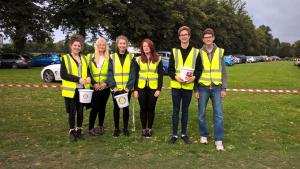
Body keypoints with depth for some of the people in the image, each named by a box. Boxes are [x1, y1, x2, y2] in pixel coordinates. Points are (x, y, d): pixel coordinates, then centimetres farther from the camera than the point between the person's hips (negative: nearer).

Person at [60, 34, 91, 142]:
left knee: (80, 111, 10)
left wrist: (88, 78, -7)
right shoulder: (65, 58, -1)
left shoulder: (84, 58, 13)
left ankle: (79, 131, 23)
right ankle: (72, 132, 17)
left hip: (82, 89, 4)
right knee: (72, 112, 3)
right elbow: (63, 74, -10)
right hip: (71, 90, -4)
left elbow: (88, 71, 18)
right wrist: (78, 79, -19)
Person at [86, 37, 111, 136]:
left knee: (102, 107, 9)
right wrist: (94, 83, -9)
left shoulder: (109, 58, 7)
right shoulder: (90, 57, 6)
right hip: (94, 87, -1)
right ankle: (91, 128, 7)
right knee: (95, 107, -5)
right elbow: (88, 72, 2)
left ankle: (101, 127, 22)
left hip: (105, 87, 1)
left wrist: (106, 82, -10)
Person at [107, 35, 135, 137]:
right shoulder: (112, 57, 4)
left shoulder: (131, 57, 5)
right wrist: (113, 86, -13)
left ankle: (126, 128, 22)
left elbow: (132, 73, -2)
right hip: (116, 88, 0)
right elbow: (110, 73, -2)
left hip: (127, 88, 0)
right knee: (116, 108, 8)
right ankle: (116, 128, 20)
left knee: (126, 108, 9)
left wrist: (129, 86, -12)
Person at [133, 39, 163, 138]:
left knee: (151, 108, 8)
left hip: (153, 88, -1)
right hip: (141, 88, 1)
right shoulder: (138, 59, 5)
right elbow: (136, 75, 4)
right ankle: (144, 129, 19)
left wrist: (159, 89, -8)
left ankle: (150, 129, 21)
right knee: (143, 109, 7)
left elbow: (160, 75, 0)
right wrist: (135, 89, -2)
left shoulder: (158, 59, 2)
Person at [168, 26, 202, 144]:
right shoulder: (174, 51, 5)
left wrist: (194, 77, -14)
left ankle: (184, 134, 23)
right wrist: (175, 77, -16)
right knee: (176, 110, 6)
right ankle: (174, 134, 16)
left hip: (188, 86, 0)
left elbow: (199, 69, 4)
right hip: (176, 86, 0)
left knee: (185, 110, 11)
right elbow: (170, 69, 3)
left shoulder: (196, 52, 4)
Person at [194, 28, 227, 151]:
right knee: (201, 113, 7)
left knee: (218, 114, -1)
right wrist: (195, 89, -1)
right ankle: (204, 135, 26)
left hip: (216, 88, 0)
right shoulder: (199, 53, 2)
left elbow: (223, 71, 6)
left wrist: (224, 88, 0)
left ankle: (219, 140, 7)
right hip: (203, 88, 0)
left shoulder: (220, 52, 4)